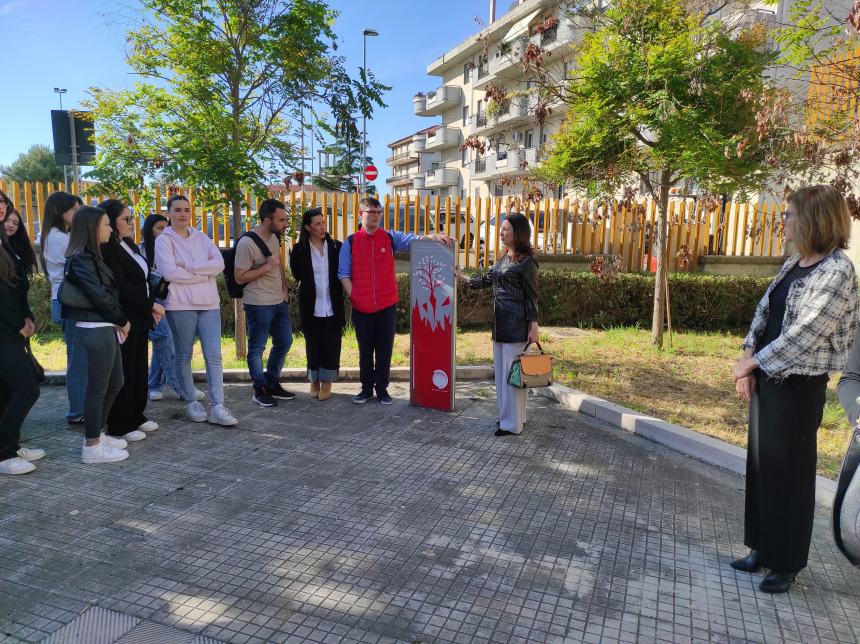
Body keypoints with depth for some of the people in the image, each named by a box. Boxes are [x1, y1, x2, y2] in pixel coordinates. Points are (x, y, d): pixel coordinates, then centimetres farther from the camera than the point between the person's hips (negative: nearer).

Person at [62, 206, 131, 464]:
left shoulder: (91, 256, 16)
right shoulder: (82, 259, -13)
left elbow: (109, 292, 11)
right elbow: (100, 295, -18)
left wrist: (119, 322, 1)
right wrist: (122, 321, -6)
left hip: (105, 327, 9)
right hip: (96, 329, -9)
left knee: (115, 383, 17)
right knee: (97, 387, -1)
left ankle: (96, 434, 29)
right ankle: (92, 446, 10)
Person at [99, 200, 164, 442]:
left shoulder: (129, 245, 14)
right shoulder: (107, 250, -14)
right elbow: (122, 287, -18)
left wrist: (152, 306, 5)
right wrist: (151, 305, -12)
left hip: (140, 317, 9)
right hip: (123, 319, -9)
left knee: (140, 368, 14)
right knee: (123, 372, -1)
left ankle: (136, 417, 26)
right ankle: (120, 426, 10)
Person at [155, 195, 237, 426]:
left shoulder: (201, 237, 12)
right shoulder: (163, 240, 0)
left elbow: (219, 263, -2)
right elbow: (169, 272, -14)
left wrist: (187, 265, -12)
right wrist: (204, 274, -9)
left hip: (209, 303, 3)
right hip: (180, 304, -3)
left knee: (214, 355, -3)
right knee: (184, 356, 6)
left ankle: (217, 407, -2)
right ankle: (191, 403, 20)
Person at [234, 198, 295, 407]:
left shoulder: (274, 236, 6)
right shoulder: (247, 243, -18)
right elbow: (239, 278, -16)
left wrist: (285, 288, 11)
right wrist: (267, 267, -22)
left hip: (279, 301, 9)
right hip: (259, 304, -8)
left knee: (284, 341, 15)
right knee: (257, 347, 4)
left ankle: (272, 384, 30)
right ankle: (260, 390, 18)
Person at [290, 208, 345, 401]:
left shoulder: (336, 247, 1)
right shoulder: (300, 250, -1)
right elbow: (297, 276, 3)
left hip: (333, 307, 1)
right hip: (311, 308, 0)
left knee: (332, 345, 4)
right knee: (313, 345, 10)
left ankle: (326, 382, 18)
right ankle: (314, 380, 26)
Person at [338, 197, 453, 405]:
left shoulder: (391, 238, 3)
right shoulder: (351, 242, 1)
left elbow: (413, 239, -10)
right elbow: (344, 274, 1)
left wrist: (433, 236, -28)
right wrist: (353, 296, -8)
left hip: (387, 305, 0)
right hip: (361, 308, 0)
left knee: (385, 349, 6)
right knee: (365, 350, 10)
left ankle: (382, 389, 19)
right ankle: (367, 389, 23)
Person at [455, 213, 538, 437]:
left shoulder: (526, 261, -9)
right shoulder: (504, 258, 14)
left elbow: (532, 295, -10)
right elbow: (488, 280, 25)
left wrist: (534, 325, -14)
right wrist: (462, 276, 31)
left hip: (516, 324, -8)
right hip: (500, 323, 8)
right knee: (501, 370, 13)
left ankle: (512, 424, 5)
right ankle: (508, 414, 26)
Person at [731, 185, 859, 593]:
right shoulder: (794, 263, 8)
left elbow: (803, 335, -22)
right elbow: (764, 313, 7)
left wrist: (750, 362, -12)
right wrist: (747, 365, -4)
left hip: (799, 387, -8)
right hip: (767, 380, 8)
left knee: (789, 473, 5)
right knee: (761, 465, 15)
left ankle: (787, 563, 23)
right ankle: (763, 548, 32)